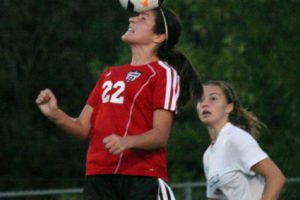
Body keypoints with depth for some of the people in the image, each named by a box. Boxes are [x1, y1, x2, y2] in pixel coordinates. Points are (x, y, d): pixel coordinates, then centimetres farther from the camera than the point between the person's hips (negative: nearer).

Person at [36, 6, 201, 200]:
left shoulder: (164, 74, 2)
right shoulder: (110, 74, 22)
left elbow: (160, 135, -9)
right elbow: (84, 128, 19)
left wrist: (126, 142, -28)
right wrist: (55, 114, -1)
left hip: (143, 178, -6)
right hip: (99, 176, 6)